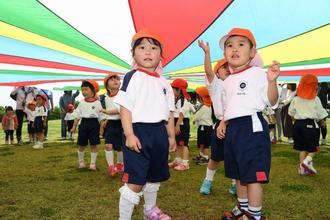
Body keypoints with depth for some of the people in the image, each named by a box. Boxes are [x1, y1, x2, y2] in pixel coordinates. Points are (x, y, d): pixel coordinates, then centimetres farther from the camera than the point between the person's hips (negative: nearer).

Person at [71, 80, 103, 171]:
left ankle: (93, 163, 12)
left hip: (94, 123, -2)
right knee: (81, 145, 9)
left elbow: (101, 116, 0)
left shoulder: (97, 102, -2)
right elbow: (78, 115, 8)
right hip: (84, 123, 2)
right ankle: (81, 162, 26)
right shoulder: (82, 102, 5)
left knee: (93, 145, 2)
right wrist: (74, 126, 4)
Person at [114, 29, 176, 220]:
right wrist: (129, 135, -20)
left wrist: (171, 135, 16)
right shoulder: (132, 77, -6)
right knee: (135, 181, -9)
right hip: (139, 132, -7)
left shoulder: (164, 82, 13)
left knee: (155, 176, 21)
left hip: (159, 132, 7)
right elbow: (125, 108, -12)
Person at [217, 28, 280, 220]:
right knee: (239, 174, 19)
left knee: (253, 175, -5)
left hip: (252, 126, -8)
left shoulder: (258, 73, -7)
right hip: (233, 129, 8)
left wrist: (272, 81, -26)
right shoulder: (228, 81, 16)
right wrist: (223, 123, 12)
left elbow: (272, 102, -11)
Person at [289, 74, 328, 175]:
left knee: (302, 148, 12)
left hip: (298, 124, 4)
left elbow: (291, 113, 10)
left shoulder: (296, 99, 1)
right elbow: (320, 114, -2)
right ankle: (308, 160, -17)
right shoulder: (315, 99, -8)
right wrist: (322, 123, 15)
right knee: (314, 147, 7)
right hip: (310, 124, -4)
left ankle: (302, 168, 11)